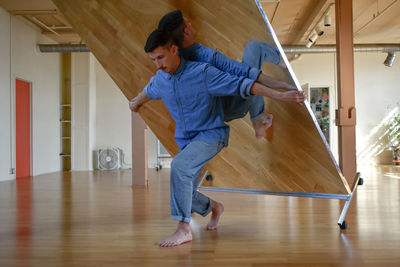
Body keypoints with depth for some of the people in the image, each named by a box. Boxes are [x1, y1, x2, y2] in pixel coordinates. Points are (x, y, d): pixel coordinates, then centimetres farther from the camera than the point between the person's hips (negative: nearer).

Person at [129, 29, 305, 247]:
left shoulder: (202, 72, -18)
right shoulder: (160, 80, 1)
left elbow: (241, 85, -20)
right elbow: (149, 91, 26)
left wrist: (281, 95, -26)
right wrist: (136, 102, 48)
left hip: (211, 134, -6)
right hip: (185, 140, 7)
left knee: (179, 165, -32)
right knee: (185, 195, 5)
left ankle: (183, 229, -23)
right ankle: (214, 207, 37)